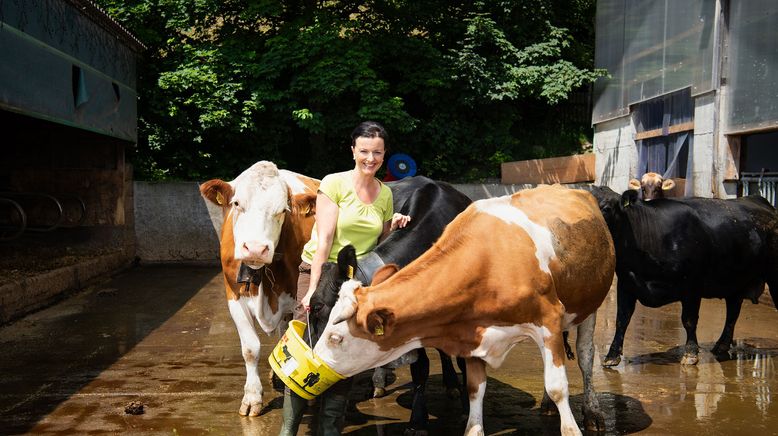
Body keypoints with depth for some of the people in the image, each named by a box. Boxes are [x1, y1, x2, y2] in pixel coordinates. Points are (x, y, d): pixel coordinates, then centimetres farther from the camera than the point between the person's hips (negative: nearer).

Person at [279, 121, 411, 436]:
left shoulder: (385, 194, 8)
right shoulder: (334, 184, -8)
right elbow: (324, 239, -14)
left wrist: (394, 227, -4)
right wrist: (313, 288, -18)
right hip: (320, 271, -4)